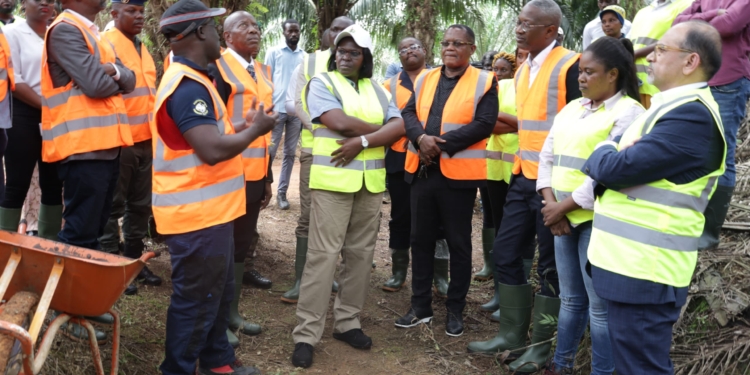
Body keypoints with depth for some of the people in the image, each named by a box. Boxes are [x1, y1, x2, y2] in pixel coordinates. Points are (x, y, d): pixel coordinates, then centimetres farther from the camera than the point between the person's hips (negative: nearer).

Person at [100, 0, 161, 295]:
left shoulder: (142, 48, 17)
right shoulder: (106, 44, -9)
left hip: (145, 140, 8)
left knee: (140, 204, 13)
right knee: (113, 206, 1)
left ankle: (134, 260, 24)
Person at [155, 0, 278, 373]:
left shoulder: (191, 80, 14)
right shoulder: (188, 87, -22)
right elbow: (213, 150, -29)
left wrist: (244, 125, 11)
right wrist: (255, 130, -15)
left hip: (209, 209, 11)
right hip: (197, 214, -11)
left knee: (218, 291, 20)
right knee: (195, 299, 2)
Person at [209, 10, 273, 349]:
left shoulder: (262, 72, 14)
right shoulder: (218, 68, -11)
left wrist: (267, 177, 17)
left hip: (255, 175, 7)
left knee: (242, 245, 15)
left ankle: (232, 312, 27)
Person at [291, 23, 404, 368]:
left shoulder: (376, 89, 14)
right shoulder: (321, 83, 1)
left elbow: (399, 127, 0)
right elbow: (340, 122, -15)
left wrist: (363, 141, -14)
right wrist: (380, 128, -3)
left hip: (371, 182, 5)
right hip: (333, 180, -5)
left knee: (361, 254, 7)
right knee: (323, 255, -7)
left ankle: (347, 321, 19)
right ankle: (306, 334, -2)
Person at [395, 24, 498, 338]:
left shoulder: (484, 82, -2)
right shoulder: (425, 79, 13)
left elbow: (484, 123, -13)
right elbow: (409, 113, 4)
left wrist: (443, 144, -18)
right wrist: (421, 138, -17)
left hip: (458, 173, -5)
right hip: (422, 170, 5)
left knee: (458, 243, 6)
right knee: (420, 239, 11)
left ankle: (455, 309, 18)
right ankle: (420, 305, 24)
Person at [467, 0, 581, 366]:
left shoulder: (570, 66, -13)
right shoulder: (523, 70, 13)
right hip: (523, 179, 8)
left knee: (550, 264, 4)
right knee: (506, 253, 10)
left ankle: (542, 346, 17)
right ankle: (512, 334, 23)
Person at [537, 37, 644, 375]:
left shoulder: (628, 111, -9)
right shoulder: (572, 109, 14)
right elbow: (547, 156, 11)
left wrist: (564, 206, -14)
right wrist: (551, 203, -4)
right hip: (564, 217, 7)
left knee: (600, 304, 2)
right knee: (570, 298, 17)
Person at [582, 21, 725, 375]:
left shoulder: (691, 115, -19)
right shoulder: (676, 107, 15)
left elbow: (617, 168, -22)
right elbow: (610, 167, 18)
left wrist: (601, 153, -1)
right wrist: (607, 156, -4)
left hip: (644, 270, -10)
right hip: (632, 262, 10)